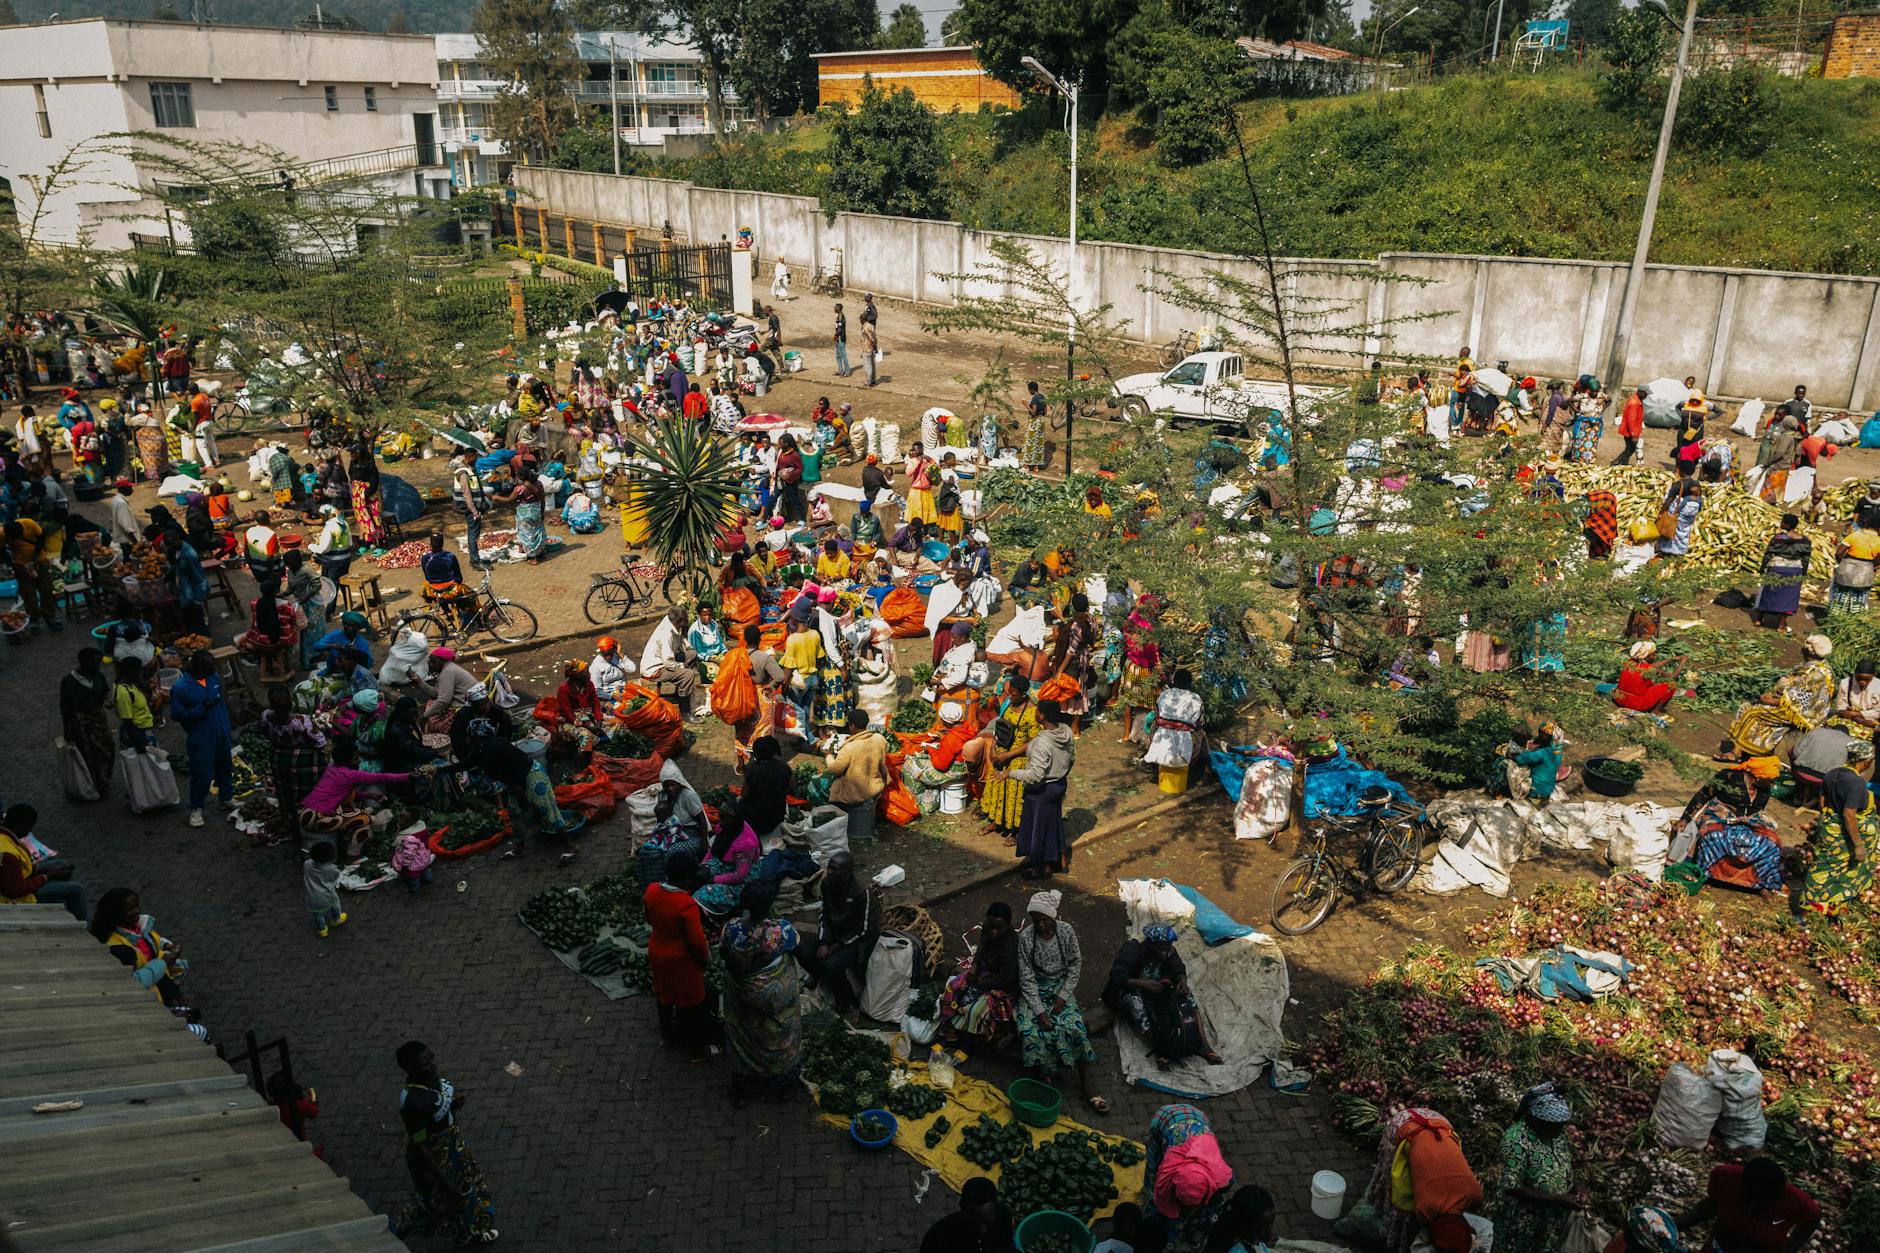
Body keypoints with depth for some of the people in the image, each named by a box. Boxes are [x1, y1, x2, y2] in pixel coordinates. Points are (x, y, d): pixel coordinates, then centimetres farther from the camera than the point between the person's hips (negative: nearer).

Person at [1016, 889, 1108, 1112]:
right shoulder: (1025, 937, -14)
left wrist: (1063, 996, -13)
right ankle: (1042, 1075, -6)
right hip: (1035, 989, -1)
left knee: (1074, 1026, -24)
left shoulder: (1067, 931, -10)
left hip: (1061, 986, 1)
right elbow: (1027, 978, -14)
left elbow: (1076, 964, -2)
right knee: (1031, 1029, -29)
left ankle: (1090, 1091, -22)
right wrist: (1039, 1011, -23)